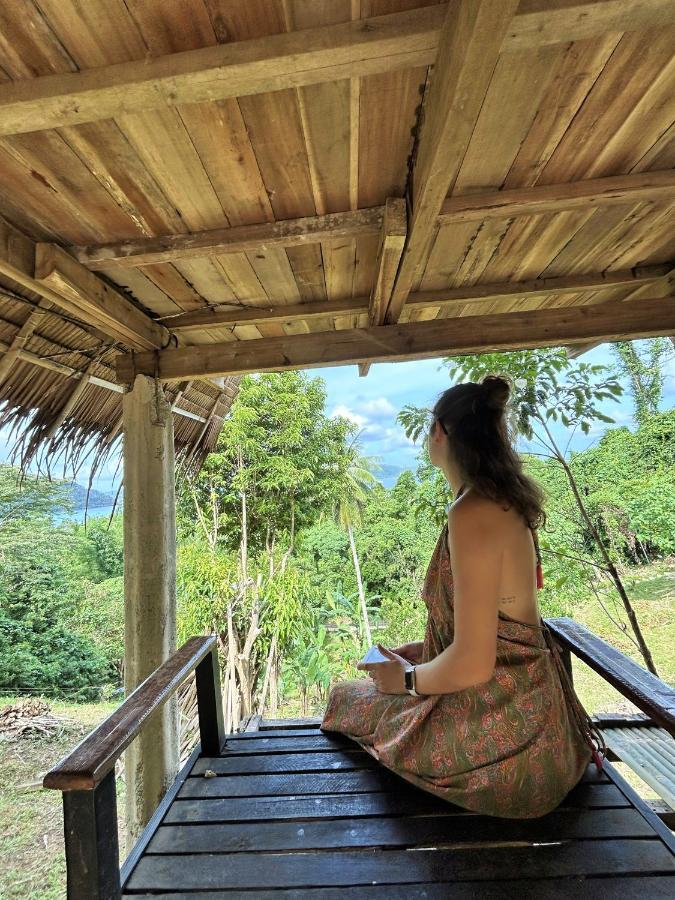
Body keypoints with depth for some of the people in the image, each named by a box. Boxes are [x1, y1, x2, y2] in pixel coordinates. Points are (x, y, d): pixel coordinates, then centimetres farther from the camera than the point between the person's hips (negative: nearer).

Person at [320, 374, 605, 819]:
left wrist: (406, 679, -8)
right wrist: (419, 652, 11)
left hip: (500, 742, -8)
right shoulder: (505, 502, 0)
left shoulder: (472, 513, -28)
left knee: (346, 697, 12)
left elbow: (473, 663, -27)